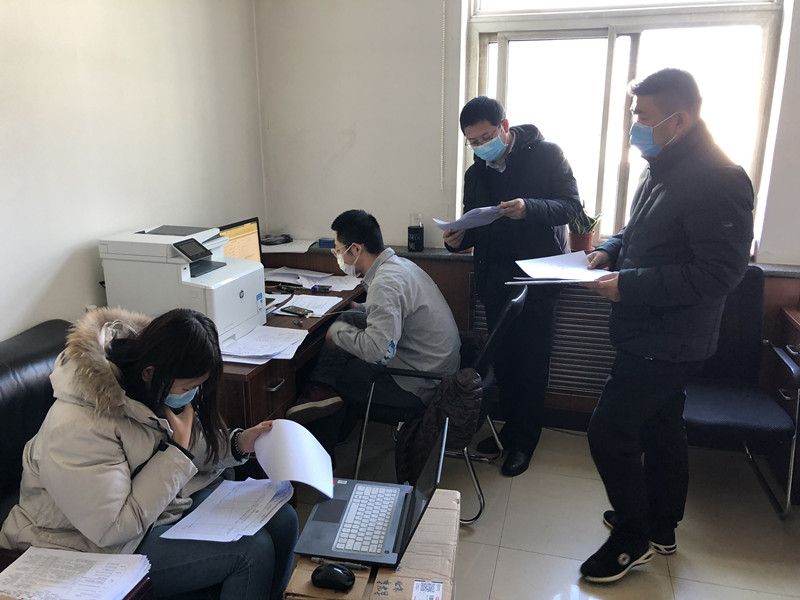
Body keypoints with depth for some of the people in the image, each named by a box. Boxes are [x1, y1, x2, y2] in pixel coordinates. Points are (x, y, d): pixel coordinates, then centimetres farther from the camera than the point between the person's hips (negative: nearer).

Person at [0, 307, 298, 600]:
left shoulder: (154, 391, -7)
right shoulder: (78, 428, -31)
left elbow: (195, 451, 8)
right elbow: (113, 531, -27)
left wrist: (237, 444, -11)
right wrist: (180, 450, -27)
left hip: (166, 501, 8)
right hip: (101, 547, -8)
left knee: (282, 520, -5)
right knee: (253, 550, -21)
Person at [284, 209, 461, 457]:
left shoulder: (385, 283, -26)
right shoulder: (400, 263, 7)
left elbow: (379, 351, -34)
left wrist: (338, 331, -17)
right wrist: (363, 309, 16)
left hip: (420, 385, -10)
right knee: (348, 318, 7)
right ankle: (322, 389, 1)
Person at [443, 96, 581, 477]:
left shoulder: (546, 154, -4)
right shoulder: (476, 173, 11)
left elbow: (571, 205, -9)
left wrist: (529, 208, -27)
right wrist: (458, 239, -8)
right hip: (495, 279, 5)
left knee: (531, 360, 1)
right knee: (502, 357, 9)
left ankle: (524, 440, 15)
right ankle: (511, 426, 27)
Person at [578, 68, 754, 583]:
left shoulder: (717, 179, -22)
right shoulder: (664, 169, 9)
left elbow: (719, 272, -26)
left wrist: (629, 285, -25)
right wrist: (610, 251, 3)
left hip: (667, 342, -10)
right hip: (652, 335, 10)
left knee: (610, 432, -4)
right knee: (662, 429, 20)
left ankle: (632, 539, 17)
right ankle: (661, 529, 39)